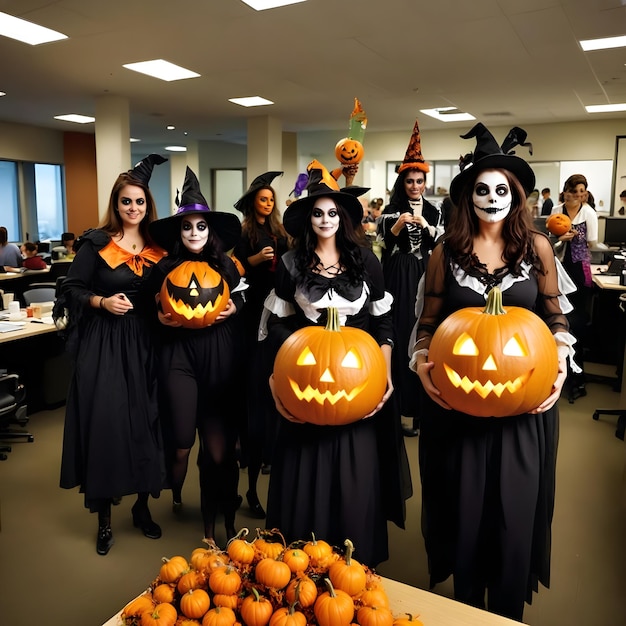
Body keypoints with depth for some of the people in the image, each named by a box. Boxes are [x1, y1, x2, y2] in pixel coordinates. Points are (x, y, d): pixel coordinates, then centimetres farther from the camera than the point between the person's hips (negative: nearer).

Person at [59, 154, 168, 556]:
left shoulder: (157, 247, 7)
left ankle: (143, 505, 26)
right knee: (104, 425, -2)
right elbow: (71, 290, -2)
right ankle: (104, 517, 15)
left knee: (146, 423, 7)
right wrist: (102, 301, -17)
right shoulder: (97, 243, -3)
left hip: (144, 345, 3)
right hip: (103, 344, -3)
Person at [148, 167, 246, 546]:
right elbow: (156, 309, 11)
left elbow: (239, 301, 14)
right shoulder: (166, 268, 0)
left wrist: (233, 309, -7)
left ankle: (213, 522, 24)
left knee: (220, 446, 3)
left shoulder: (226, 266, 2)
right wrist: (162, 318, -10)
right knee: (182, 443, 1)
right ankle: (176, 494, 37)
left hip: (219, 354, 1)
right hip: (180, 355, 0)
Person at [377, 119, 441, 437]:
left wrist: (423, 224, -15)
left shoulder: (433, 211, 11)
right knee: (400, 336, -4)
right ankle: (402, 406, 4)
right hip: (399, 277, -3)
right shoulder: (391, 209, 1)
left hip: (424, 276, 3)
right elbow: (385, 242, -9)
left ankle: (421, 405, 13)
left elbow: (440, 243, 1)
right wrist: (399, 224, -27)